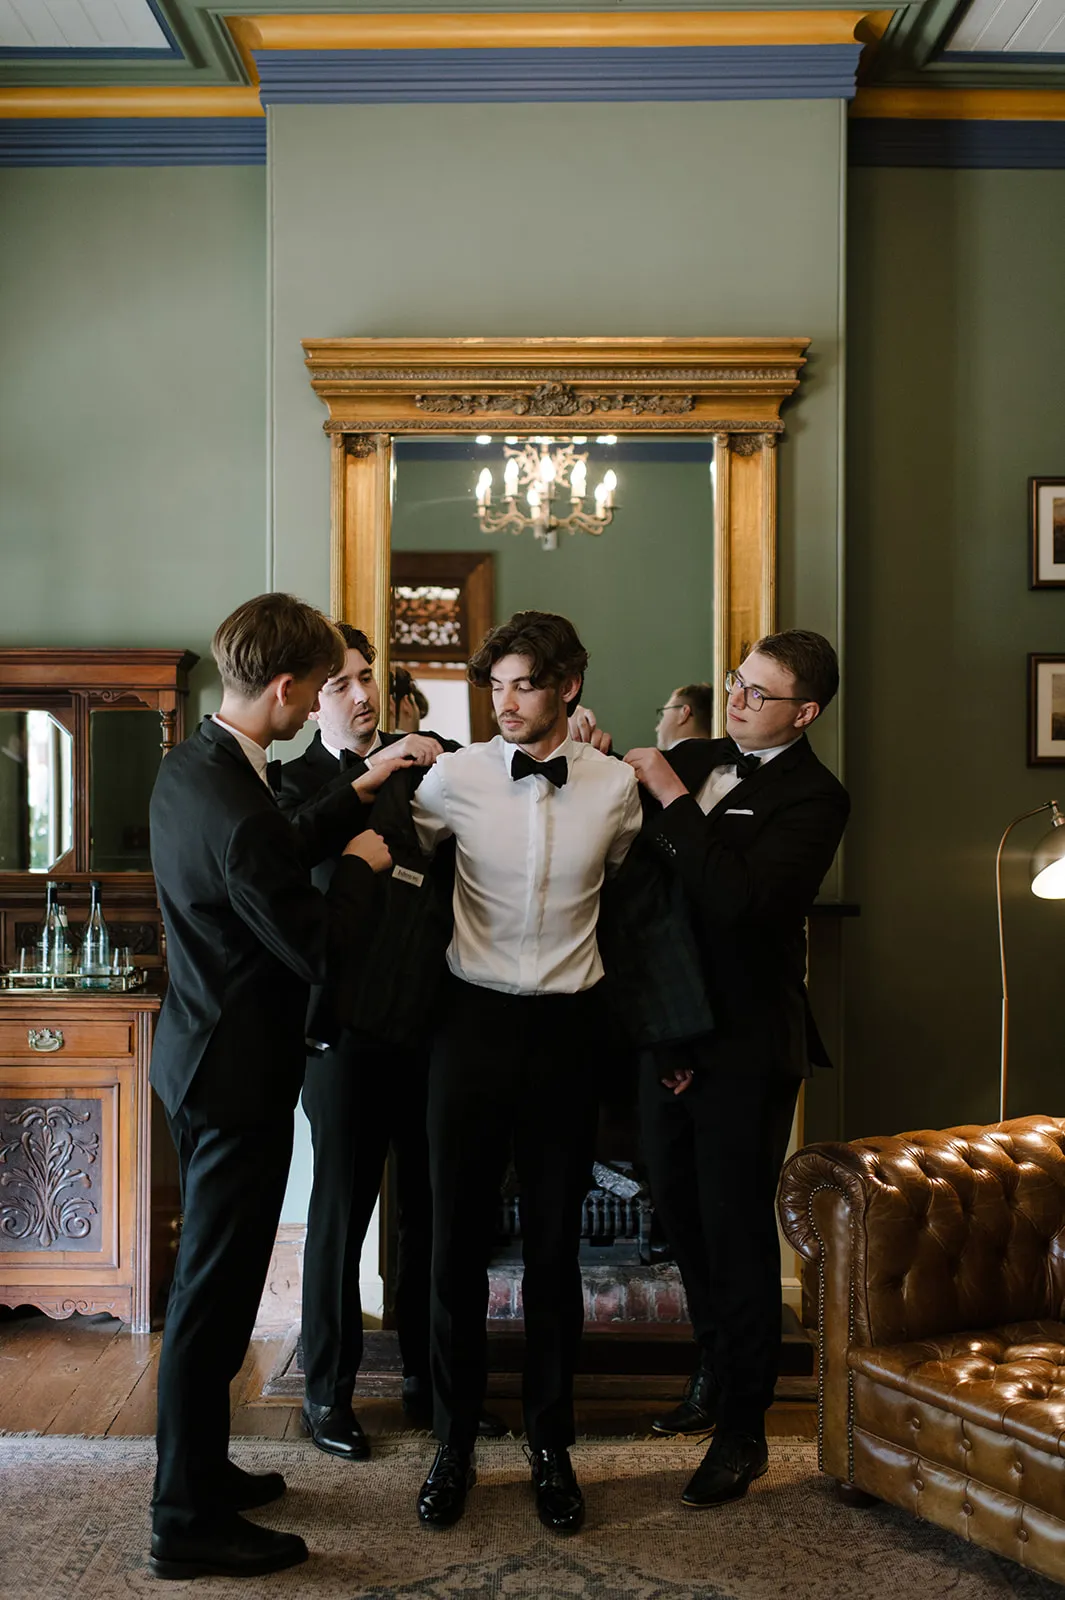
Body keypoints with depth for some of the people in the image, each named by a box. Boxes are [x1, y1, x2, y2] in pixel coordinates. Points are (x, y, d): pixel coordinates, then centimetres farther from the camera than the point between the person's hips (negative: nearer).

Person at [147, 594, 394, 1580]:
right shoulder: (238, 812, -28)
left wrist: (362, 794, 16)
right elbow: (317, 949, -23)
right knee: (215, 1289, 3)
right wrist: (363, 867, -7)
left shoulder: (189, 766, 4)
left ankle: (198, 1470, 38)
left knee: (213, 1280, 21)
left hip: (202, 1048, 10)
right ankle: (188, 1521, 19)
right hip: (239, 1072, -10)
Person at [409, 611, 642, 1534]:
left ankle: (551, 1442, 26)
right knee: (459, 1238, 6)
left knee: (555, 1242, 10)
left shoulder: (615, 786, -2)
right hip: (476, 1018, 0)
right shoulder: (455, 776, -6)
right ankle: (455, 1442, 23)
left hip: (567, 1026, 1)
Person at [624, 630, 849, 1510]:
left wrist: (673, 801, -21)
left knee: (737, 1227, 2)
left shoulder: (813, 796, -14)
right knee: (680, 1208, 18)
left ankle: (743, 1429, 17)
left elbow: (737, 898, -27)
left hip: (745, 1040, -7)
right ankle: (717, 1370, 39)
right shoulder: (692, 759, 7)